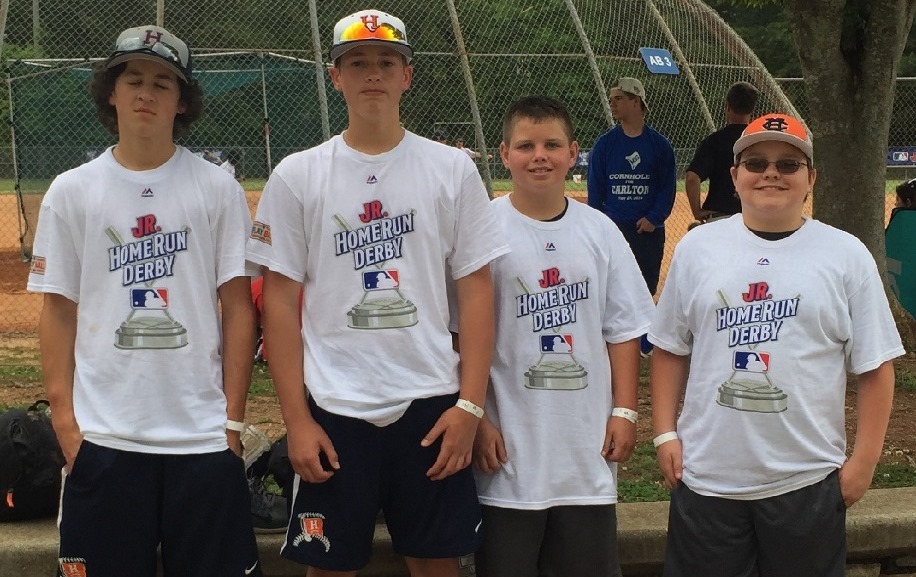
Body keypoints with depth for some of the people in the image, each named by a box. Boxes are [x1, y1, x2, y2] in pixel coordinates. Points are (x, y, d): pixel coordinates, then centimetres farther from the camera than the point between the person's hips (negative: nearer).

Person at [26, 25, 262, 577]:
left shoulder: (219, 188, 3)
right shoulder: (71, 192, 6)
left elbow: (237, 306, 4)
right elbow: (59, 309, 7)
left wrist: (233, 418, 0)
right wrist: (63, 415, 0)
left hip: (203, 435, 0)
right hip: (102, 437, 1)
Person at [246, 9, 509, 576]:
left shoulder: (453, 169, 3)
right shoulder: (297, 176, 1)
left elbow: (476, 289, 3)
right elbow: (280, 301, 1)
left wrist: (470, 405, -4)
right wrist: (296, 418, -4)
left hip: (433, 406, 1)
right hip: (334, 411, 0)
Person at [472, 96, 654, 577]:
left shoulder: (599, 231, 5)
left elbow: (622, 330, 8)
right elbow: (460, 337, -5)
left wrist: (624, 411, 2)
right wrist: (475, 419, -9)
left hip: (588, 452, 3)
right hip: (508, 453, -3)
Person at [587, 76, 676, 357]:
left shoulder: (659, 145, 2)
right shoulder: (604, 144, 3)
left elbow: (667, 187, 2)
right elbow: (595, 189, 4)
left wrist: (654, 218, -11)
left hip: (648, 229, 0)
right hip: (612, 229, 0)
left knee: (646, 289, 5)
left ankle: (646, 347, 16)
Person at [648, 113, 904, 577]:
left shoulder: (847, 256, 0)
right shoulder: (697, 247, 5)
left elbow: (875, 367, 1)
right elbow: (670, 349, 9)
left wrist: (864, 458, -3)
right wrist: (665, 434, 2)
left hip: (807, 481, -1)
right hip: (705, 477, 1)